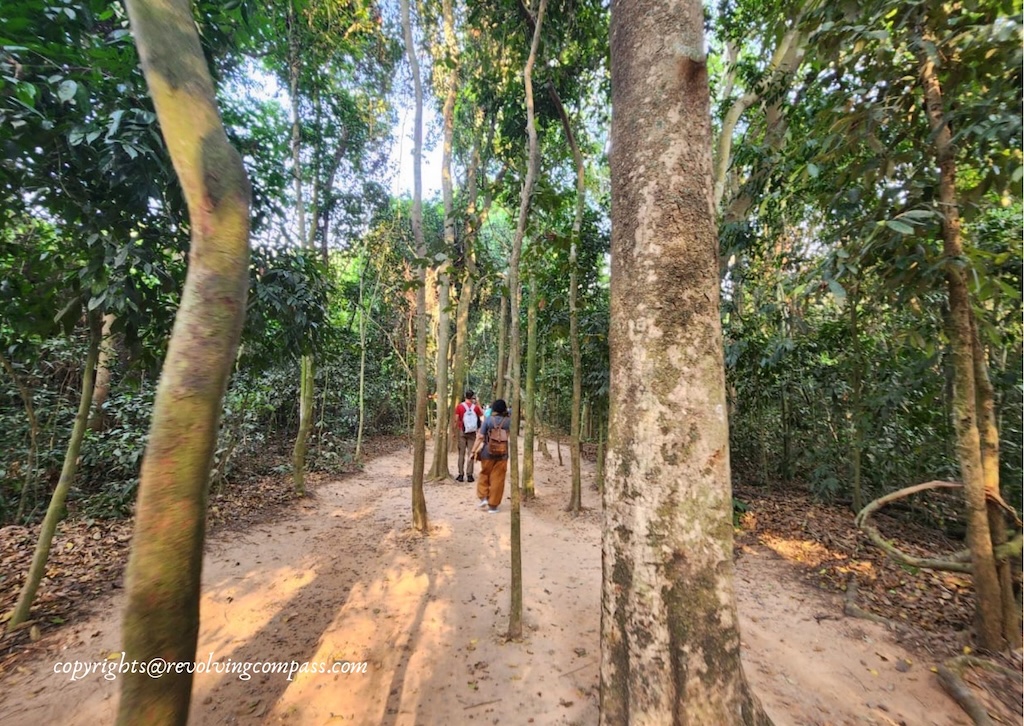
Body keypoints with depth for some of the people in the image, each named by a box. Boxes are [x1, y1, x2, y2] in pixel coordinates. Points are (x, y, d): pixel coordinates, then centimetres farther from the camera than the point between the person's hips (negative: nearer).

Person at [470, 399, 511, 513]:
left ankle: (483, 497, 13)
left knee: (484, 475, 22)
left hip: (488, 452, 0)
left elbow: (480, 437, -10)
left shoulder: (488, 420, -7)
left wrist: (474, 450, -4)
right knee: (497, 479, 7)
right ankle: (493, 506, 13)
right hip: (502, 454, 1)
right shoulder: (509, 421, -3)